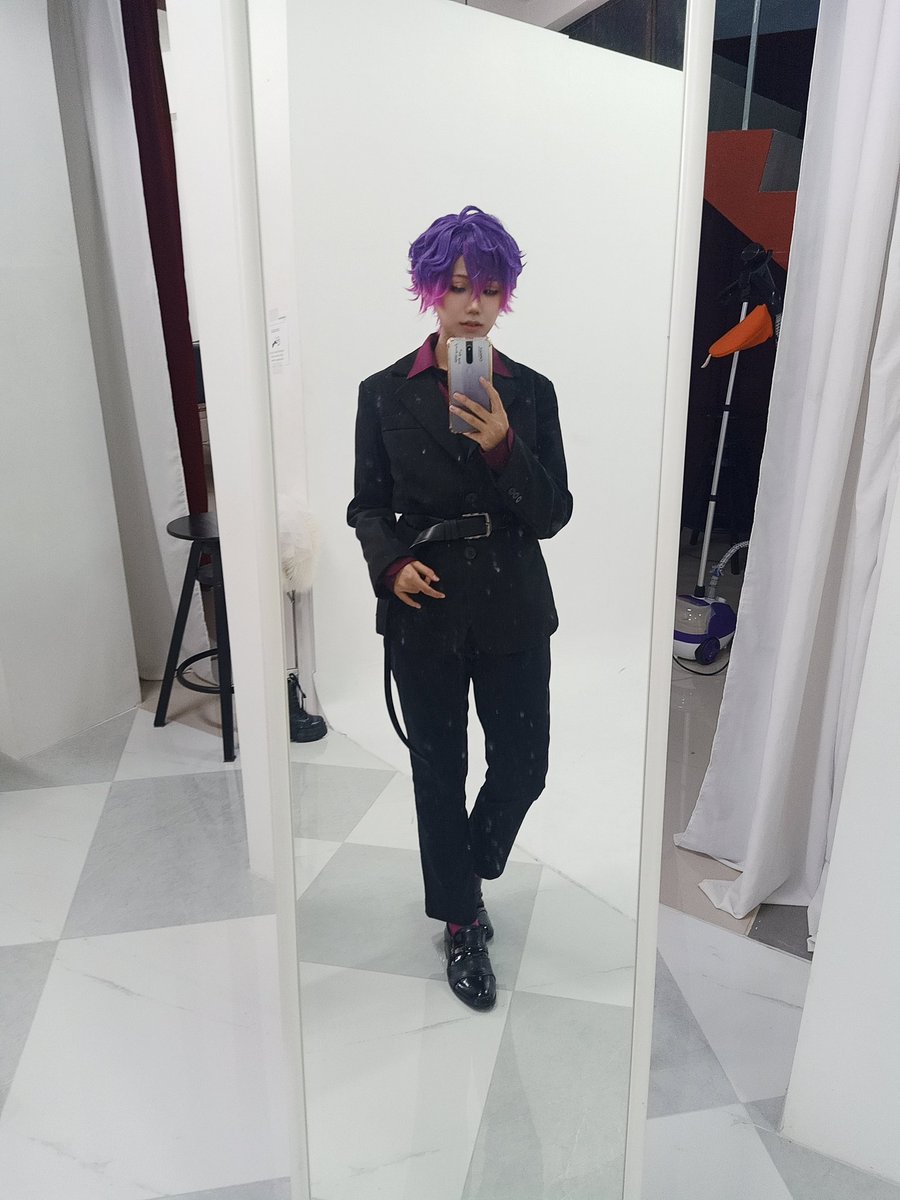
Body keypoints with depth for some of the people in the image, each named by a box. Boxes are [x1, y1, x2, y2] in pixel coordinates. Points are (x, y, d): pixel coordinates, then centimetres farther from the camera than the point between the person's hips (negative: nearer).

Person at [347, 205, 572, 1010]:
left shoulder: (530, 392, 0)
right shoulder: (385, 393, -1)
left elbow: (553, 515, -5)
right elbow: (368, 505, 3)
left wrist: (503, 446, -21)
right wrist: (392, 564, -16)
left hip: (513, 611, 1)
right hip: (424, 613, -1)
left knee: (523, 765, 9)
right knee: (439, 771, 10)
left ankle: (468, 874, 42)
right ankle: (461, 922, 32)